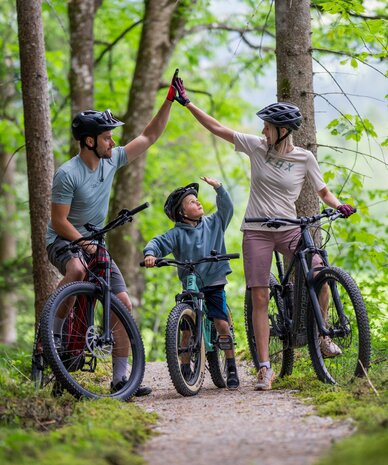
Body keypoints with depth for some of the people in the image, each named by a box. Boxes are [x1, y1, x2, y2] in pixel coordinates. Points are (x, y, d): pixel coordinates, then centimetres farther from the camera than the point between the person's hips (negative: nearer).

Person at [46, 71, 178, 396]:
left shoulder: (111, 161, 0)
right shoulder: (68, 174, -20)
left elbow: (149, 137, 5)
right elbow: (59, 222, -19)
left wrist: (169, 102, -1)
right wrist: (83, 244, -27)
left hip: (95, 243, 7)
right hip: (63, 241, -7)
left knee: (124, 304, -4)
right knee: (76, 270, -42)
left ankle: (120, 377, 1)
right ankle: (53, 333, -25)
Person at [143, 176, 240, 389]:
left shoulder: (213, 223, 7)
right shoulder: (177, 234, -2)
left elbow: (227, 208, 1)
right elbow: (158, 242, -11)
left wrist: (218, 187, -11)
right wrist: (150, 253, -31)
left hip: (214, 285, 1)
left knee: (222, 325, -10)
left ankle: (231, 369, -1)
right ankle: (186, 371, 8)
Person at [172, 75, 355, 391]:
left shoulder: (304, 158, -1)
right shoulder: (257, 147, 2)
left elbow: (324, 192, 8)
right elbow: (218, 128, 5)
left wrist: (339, 206, -12)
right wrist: (187, 103, 4)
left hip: (289, 230, -1)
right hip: (256, 231, 1)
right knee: (259, 298, -5)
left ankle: (321, 336, 0)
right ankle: (265, 368, -2)